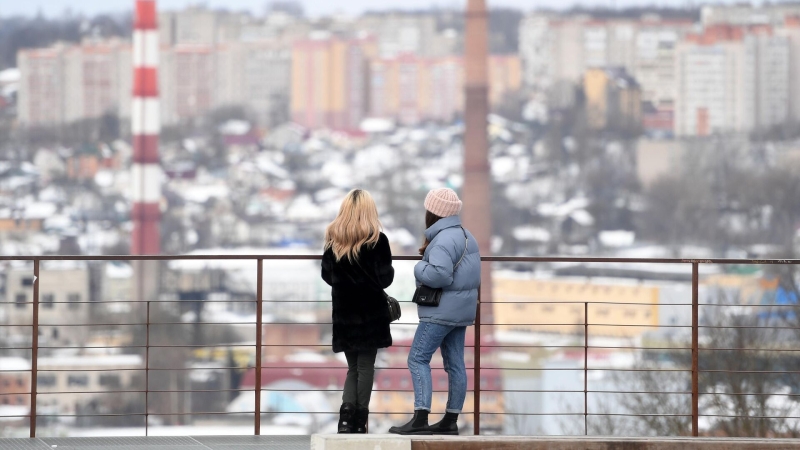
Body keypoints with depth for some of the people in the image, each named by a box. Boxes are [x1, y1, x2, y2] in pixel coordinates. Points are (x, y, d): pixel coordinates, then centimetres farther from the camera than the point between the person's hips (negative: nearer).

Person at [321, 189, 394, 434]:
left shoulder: (332, 237, 3)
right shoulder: (376, 239, -9)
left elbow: (327, 275, 9)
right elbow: (384, 278, -9)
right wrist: (390, 271, 12)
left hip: (343, 312, 3)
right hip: (370, 312, -3)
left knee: (353, 367, 12)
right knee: (366, 366, 3)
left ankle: (347, 412, -7)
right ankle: (359, 420, -1)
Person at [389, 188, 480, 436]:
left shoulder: (443, 240, -18)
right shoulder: (464, 236, 12)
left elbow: (438, 275, -31)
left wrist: (420, 267, -11)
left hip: (442, 310, -10)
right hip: (460, 309, 10)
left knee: (418, 359, -10)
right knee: (454, 364, 9)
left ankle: (420, 419, -17)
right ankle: (450, 421, 11)